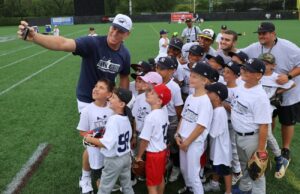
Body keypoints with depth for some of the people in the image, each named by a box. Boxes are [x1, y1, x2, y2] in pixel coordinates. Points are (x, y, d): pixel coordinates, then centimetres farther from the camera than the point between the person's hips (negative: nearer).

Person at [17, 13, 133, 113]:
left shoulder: (124, 54, -10)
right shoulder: (92, 43, -26)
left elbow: (124, 77, 5)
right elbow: (63, 44, -41)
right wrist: (35, 37, -56)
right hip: (87, 100, -4)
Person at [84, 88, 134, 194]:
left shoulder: (113, 119, -27)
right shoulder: (126, 118, -2)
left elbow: (107, 143, -32)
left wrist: (90, 139, -18)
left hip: (114, 160, -8)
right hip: (126, 156, 8)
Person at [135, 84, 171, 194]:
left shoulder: (150, 117, -25)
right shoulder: (164, 113, -1)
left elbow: (145, 140, -19)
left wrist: (139, 156, -7)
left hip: (153, 154, -8)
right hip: (162, 150, 8)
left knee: (151, 185, 5)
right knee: (160, 178, 25)